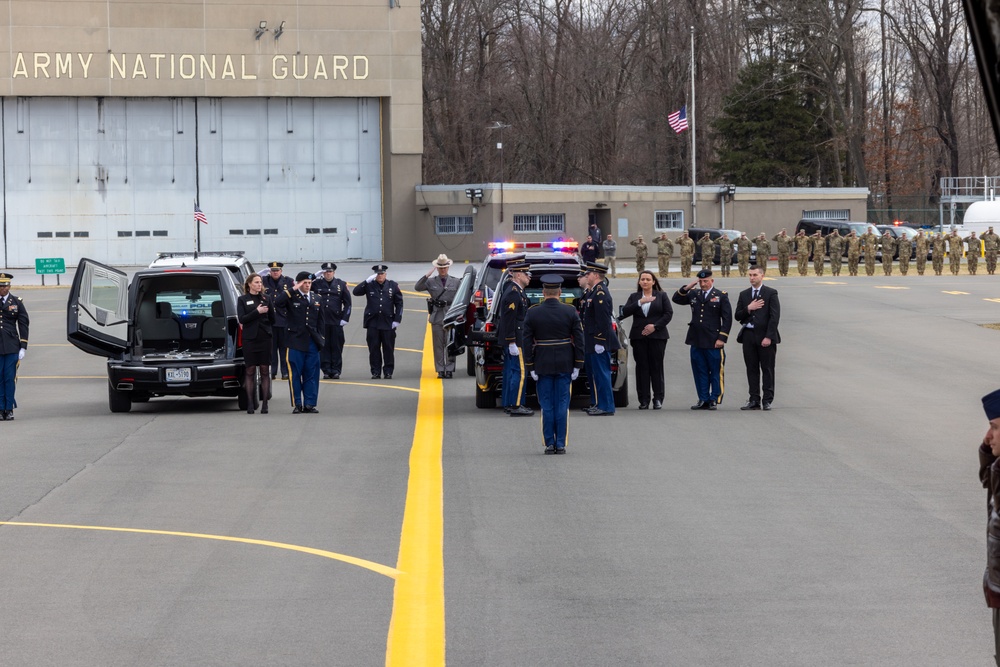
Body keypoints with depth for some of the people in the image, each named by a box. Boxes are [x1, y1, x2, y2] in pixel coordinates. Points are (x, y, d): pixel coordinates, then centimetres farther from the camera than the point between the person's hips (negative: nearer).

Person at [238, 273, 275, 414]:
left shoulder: (266, 298, 10)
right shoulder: (243, 300, 4)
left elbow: (272, 318, 12)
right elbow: (242, 319, -7)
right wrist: (257, 312, -14)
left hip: (265, 338, 2)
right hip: (250, 339, -2)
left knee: (265, 371, 0)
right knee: (250, 371, 0)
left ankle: (264, 404, 2)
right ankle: (250, 404, 2)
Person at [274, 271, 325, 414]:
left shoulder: (316, 300, 15)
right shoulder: (291, 297, 0)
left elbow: (320, 322, 20)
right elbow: (277, 303, -21)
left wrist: (319, 339, 11)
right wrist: (293, 290, -19)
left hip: (312, 343, 4)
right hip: (296, 342, -4)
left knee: (312, 374, 4)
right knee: (295, 374, -1)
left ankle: (309, 403, 8)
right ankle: (297, 404, 3)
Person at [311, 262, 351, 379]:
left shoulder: (341, 285, 6)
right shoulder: (317, 284, 6)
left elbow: (347, 303, 8)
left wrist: (345, 318, 1)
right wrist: (313, 277, -6)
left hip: (336, 321, 0)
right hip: (321, 321, 0)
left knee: (337, 347, 0)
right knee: (324, 346, 1)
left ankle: (336, 371, 5)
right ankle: (326, 370, 6)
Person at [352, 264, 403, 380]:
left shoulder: (392, 286, 6)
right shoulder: (369, 285, 5)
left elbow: (399, 303, 7)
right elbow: (356, 292, -8)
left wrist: (397, 320, 0)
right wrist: (367, 281, -15)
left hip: (388, 323, 0)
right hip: (372, 323, 0)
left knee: (388, 349, 1)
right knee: (374, 349, 1)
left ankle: (388, 372, 8)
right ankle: (376, 372, 7)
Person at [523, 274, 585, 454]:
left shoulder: (533, 313, -4)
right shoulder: (570, 312, -3)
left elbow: (527, 342, -4)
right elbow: (579, 340, -3)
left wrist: (530, 367, 0)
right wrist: (577, 365, 2)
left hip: (542, 365, 0)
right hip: (565, 364, 0)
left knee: (546, 405, 6)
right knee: (562, 404, 5)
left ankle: (549, 443, 5)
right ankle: (560, 444, 4)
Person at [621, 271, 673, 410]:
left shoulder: (662, 296, 10)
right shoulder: (634, 297, 13)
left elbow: (668, 313, 1)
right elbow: (625, 312, -1)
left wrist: (655, 326, -10)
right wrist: (640, 302, -13)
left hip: (657, 336, -1)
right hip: (639, 336, 1)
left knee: (657, 367, -3)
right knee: (642, 368, -1)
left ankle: (658, 398, 0)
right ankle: (644, 400, 0)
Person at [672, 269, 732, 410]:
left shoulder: (721, 296, 2)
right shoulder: (693, 294, 13)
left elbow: (727, 318, -1)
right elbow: (676, 299, 14)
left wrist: (722, 338, -8)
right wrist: (687, 288, -1)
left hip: (713, 342, -4)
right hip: (696, 341, 4)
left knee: (716, 372, -2)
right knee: (700, 372, 6)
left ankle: (714, 400, 4)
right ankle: (703, 400, 12)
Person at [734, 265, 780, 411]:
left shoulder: (771, 293, 0)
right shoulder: (744, 294, 13)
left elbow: (775, 316, -7)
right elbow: (737, 316, 10)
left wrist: (769, 337, -14)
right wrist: (748, 309, -9)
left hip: (765, 337, -4)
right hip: (748, 335, 4)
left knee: (767, 370, -1)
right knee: (752, 370, 5)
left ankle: (767, 401, 2)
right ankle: (754, 400, 8)